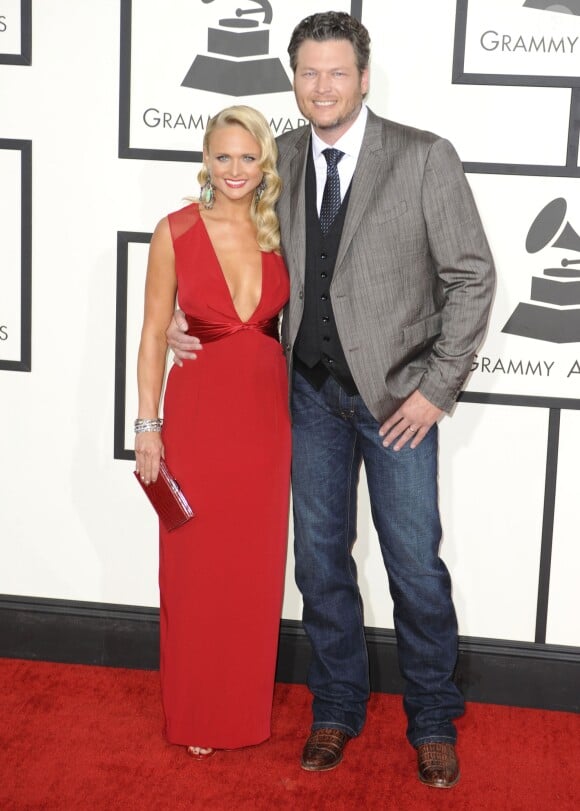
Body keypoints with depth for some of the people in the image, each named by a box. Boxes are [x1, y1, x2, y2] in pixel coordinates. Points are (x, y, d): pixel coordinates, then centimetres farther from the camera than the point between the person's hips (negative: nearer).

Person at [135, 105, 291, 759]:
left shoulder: (279, 233, 1)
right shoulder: (176, 232, -7)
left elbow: (291, 326, 9)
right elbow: (153, 333, -4)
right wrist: (148, 424, -6)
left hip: (266, 416, 2)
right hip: (197, 412, -2)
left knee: (256, 567, 11)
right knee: (195, 566, 7)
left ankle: (247, 708, 29)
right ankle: (195, 715, 25)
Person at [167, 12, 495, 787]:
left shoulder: (424, 158, -10)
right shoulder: (282, 159, 3)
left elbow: (471, 277, -9)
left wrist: (436, 388, -12)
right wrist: (189, 317, 2)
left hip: (397, 395, -4)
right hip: (313, 391, 4)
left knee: (415, 563, 5)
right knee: (321, 556, 12)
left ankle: (433, 719, 25)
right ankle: (337, 707, 31)